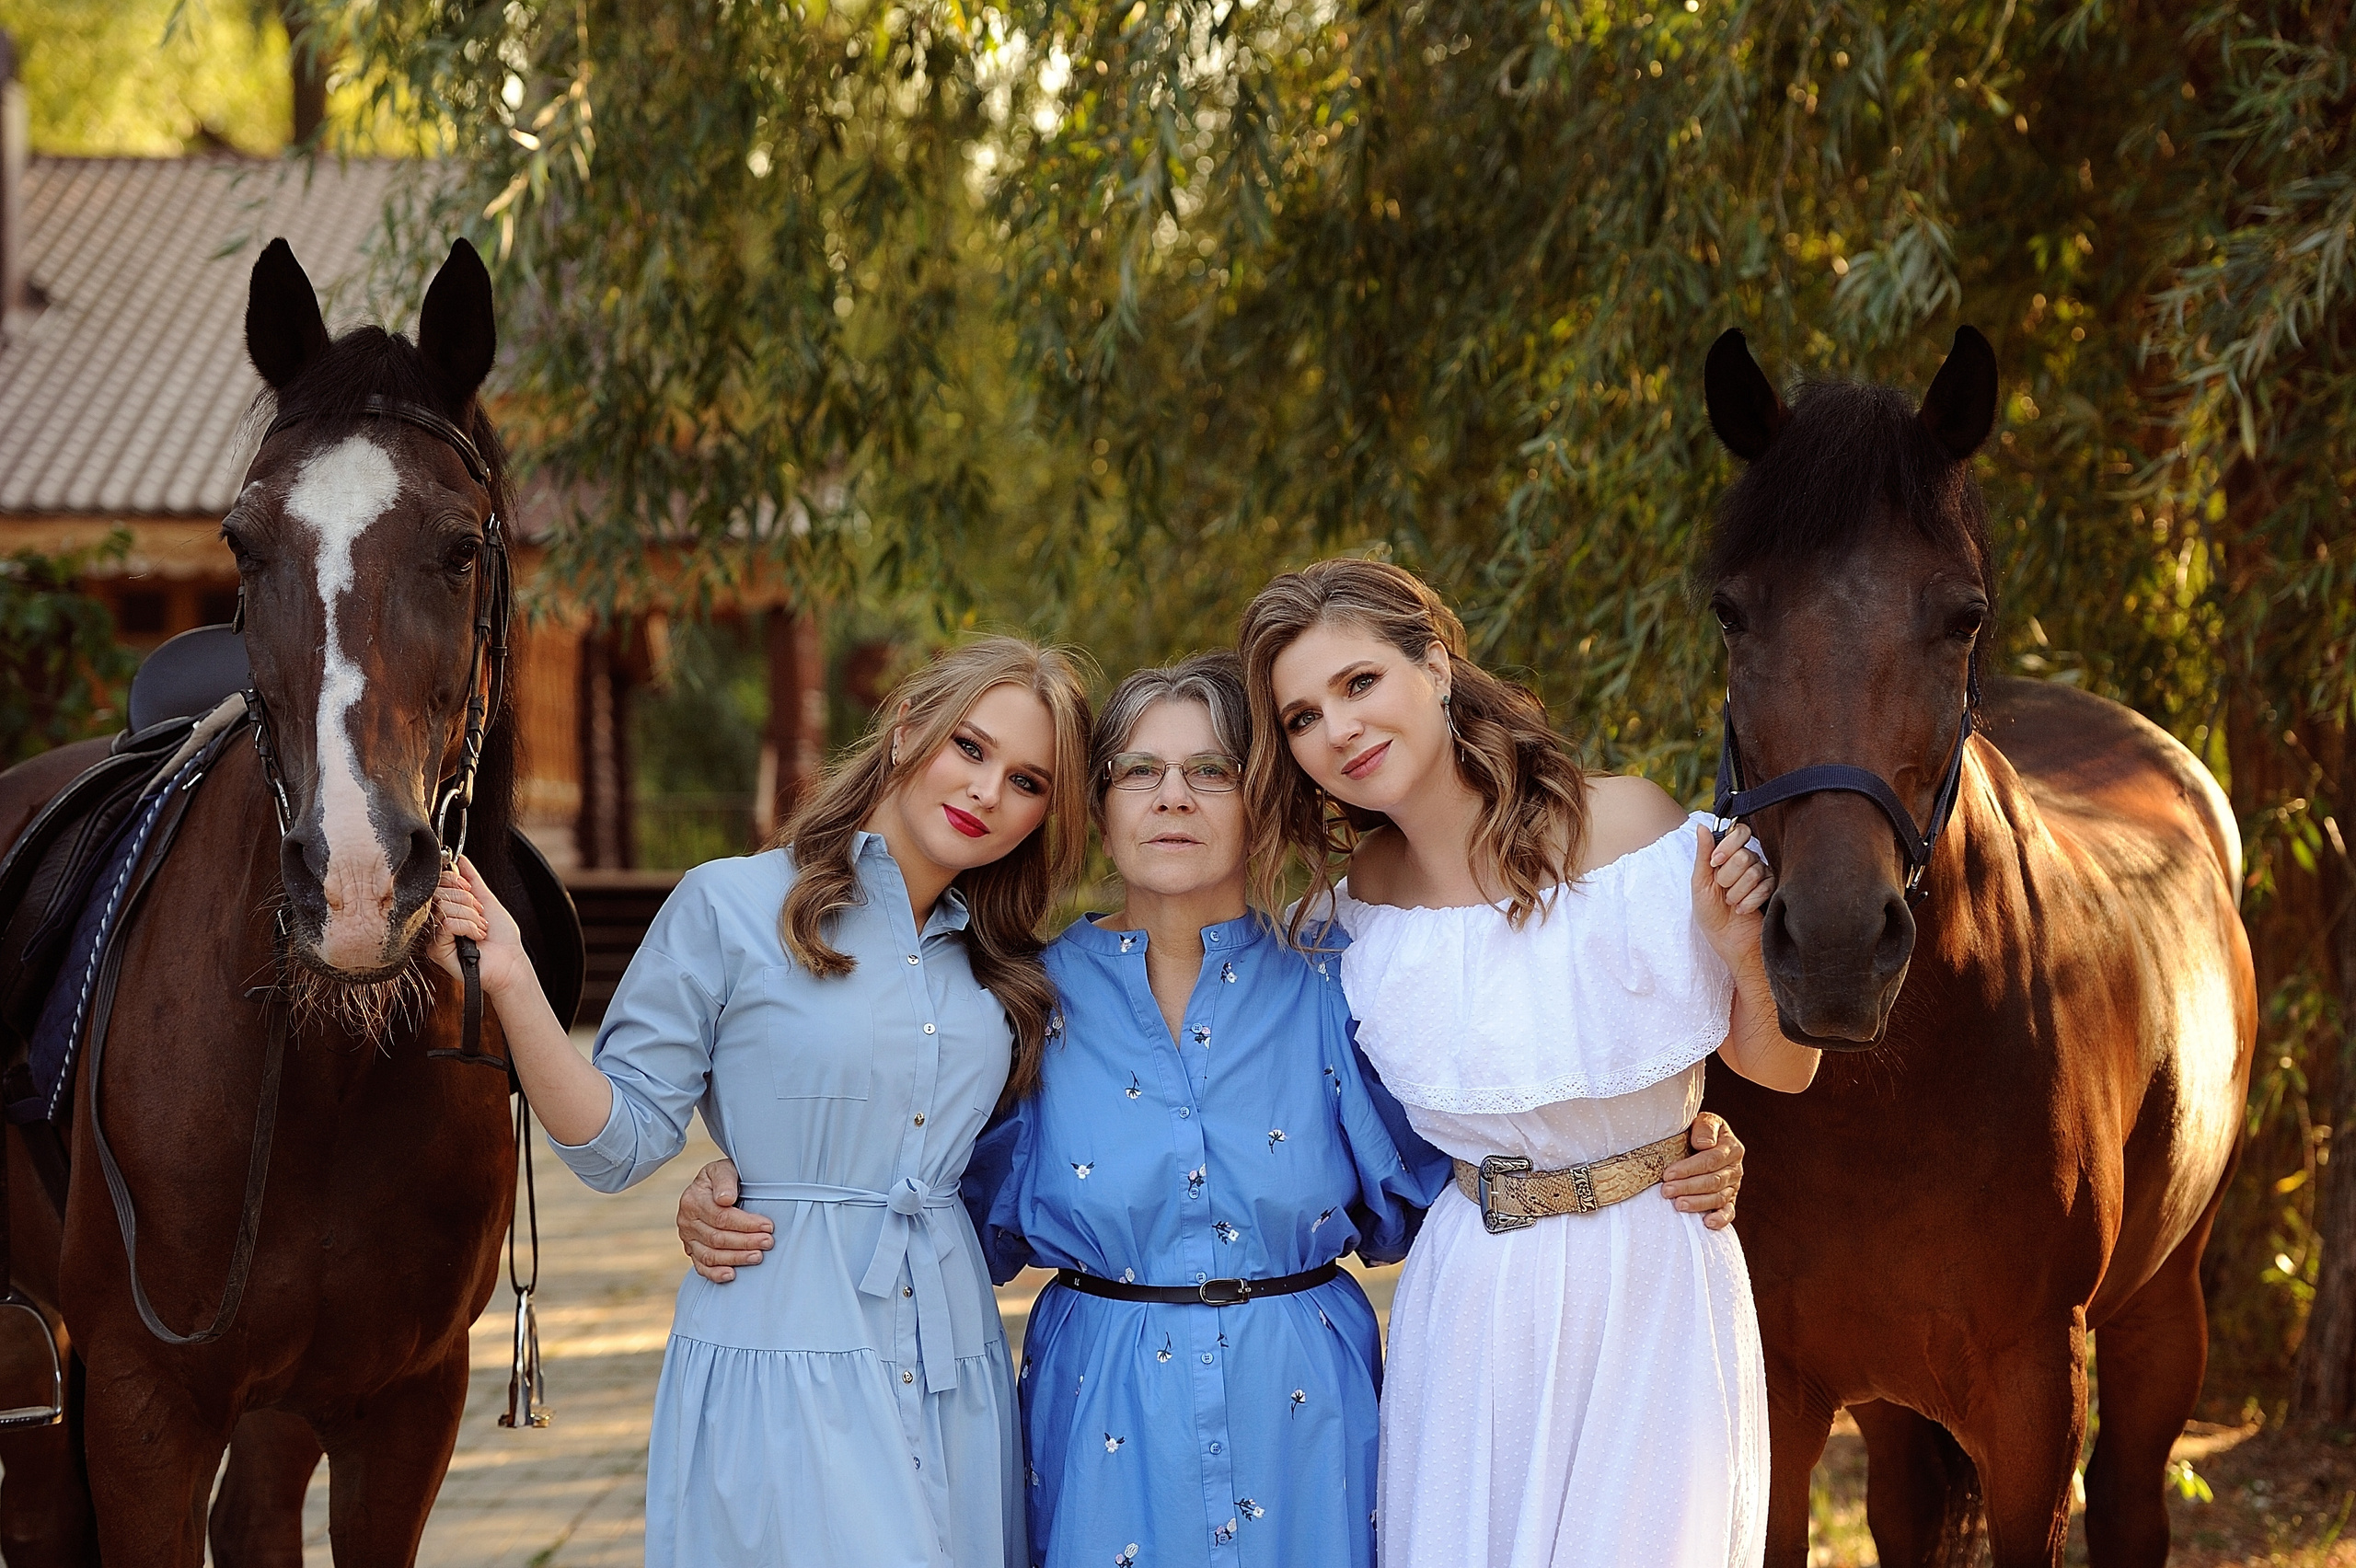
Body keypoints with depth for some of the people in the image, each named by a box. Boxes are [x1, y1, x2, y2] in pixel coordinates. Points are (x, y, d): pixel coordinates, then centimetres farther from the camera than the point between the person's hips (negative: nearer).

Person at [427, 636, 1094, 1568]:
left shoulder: (1008, 969, 13)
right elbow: (618, 1141, -5)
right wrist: (512, 988, -18)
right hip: (781, 1354, -5)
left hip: (956, 1375, 5)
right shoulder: (730, 908, -3)